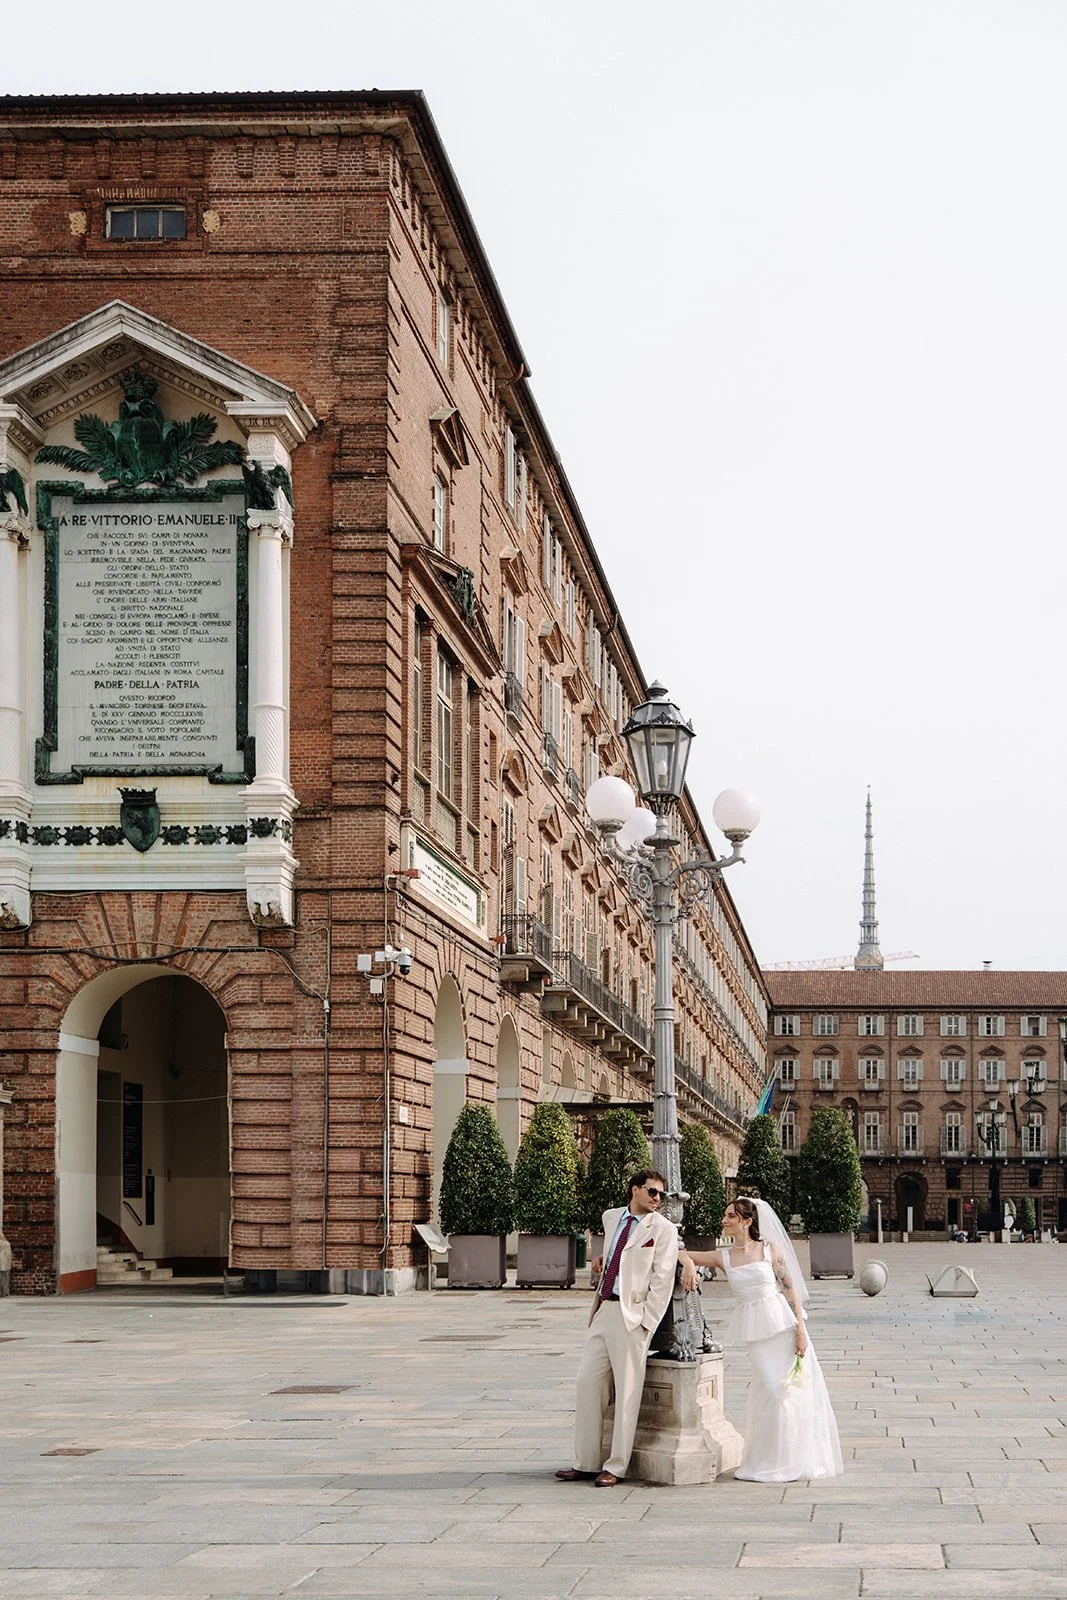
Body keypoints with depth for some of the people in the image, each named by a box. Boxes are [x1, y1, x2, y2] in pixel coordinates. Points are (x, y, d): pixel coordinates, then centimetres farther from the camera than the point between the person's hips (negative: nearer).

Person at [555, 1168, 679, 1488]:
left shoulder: (663, 1229, -3)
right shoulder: (611, 1217, 14)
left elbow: (662, 1281, -8)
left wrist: (646, 1322, -13)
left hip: (631, 1316, -6)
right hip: (603, 1310, 6)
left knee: (626, 1392, -3)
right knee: (588, 1383, 5)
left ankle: (615, 1467, 3)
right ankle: (586, 1462, 13)